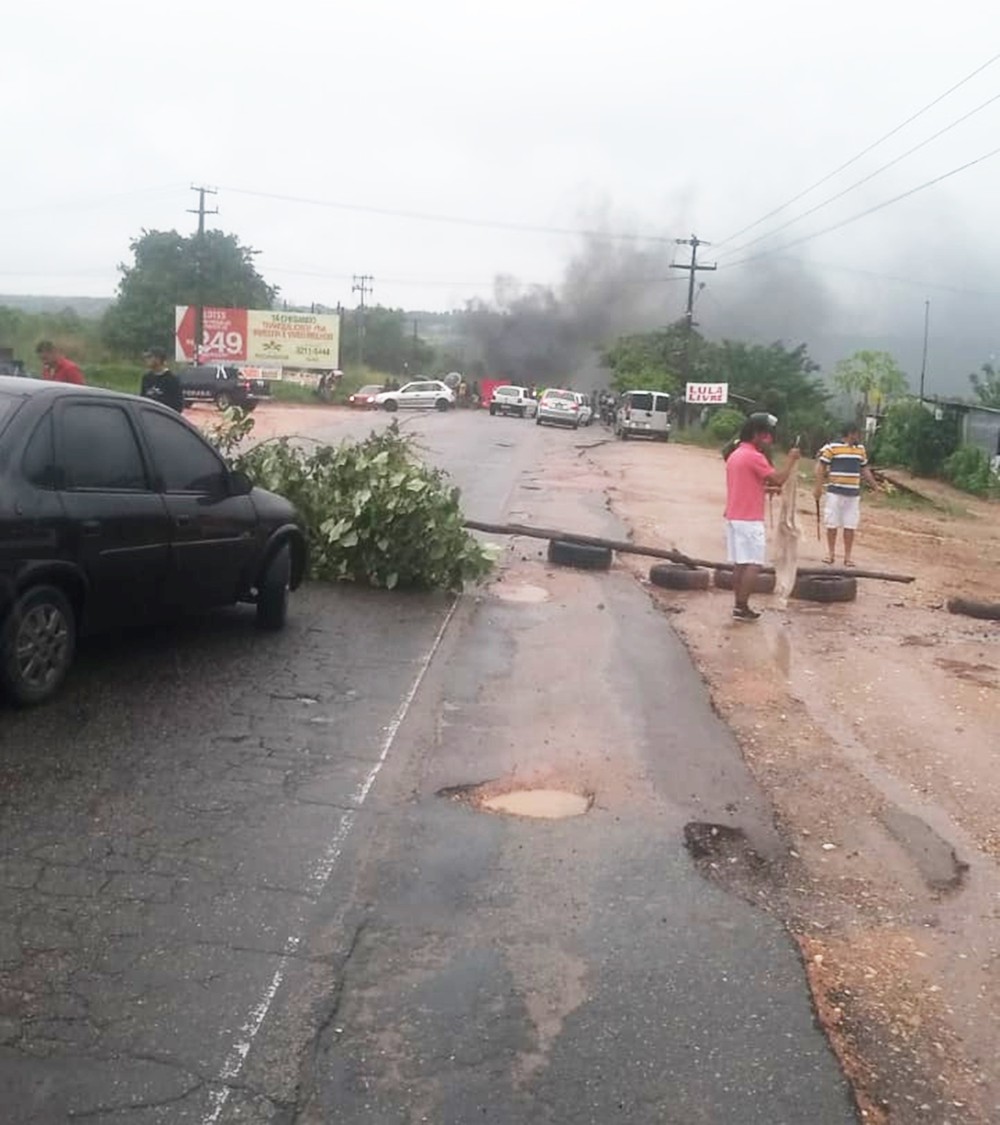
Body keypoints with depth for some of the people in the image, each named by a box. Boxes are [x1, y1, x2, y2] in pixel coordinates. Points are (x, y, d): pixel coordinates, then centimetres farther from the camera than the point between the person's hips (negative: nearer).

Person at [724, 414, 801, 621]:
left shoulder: (735, 455, 16)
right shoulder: (754, 457, -14)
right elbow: (778, 479, -16)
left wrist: (768, 488, 18)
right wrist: (791, 460, -4)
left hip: (733, 517, 9)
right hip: (749, 520, -9)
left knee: (740, 564, 10)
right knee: (753, 564, -6)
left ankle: (739, 605, 12)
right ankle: (741, 607, -8)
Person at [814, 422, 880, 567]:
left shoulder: (860, 449, 12)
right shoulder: (832, 447, -6)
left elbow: (864, 469, 21)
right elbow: (821, 467, -5)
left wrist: (875, 485, 17)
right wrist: (818, 487, -10)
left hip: (853, 494, 4)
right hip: (835, 492, -4)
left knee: (850, 526, 2)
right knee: (832, 524, 2)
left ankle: (848, 556, 8)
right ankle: (830, 553, 14)